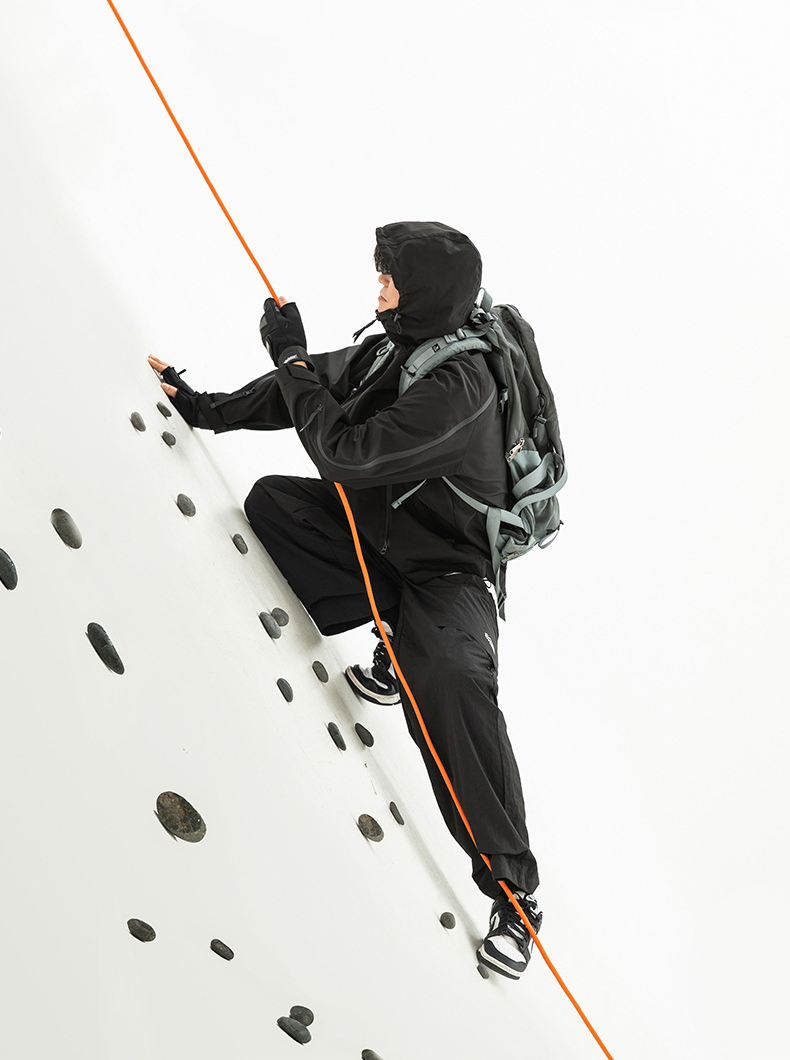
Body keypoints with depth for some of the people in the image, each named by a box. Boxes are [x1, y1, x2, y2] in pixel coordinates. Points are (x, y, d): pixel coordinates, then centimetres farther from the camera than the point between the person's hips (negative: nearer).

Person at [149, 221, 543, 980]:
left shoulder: (457, 386, -30)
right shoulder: (392, 348, -3)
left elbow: (344, 455, -32)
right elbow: (316, 389, 12)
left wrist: (292, 359, -22)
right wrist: (208, 409, 8)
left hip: (444, 569, -9)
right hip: (379, 531, 9)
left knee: (451, 682, -33)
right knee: (271, 498, -4)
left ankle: (513, 889, -25)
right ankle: (394, 647, 4)